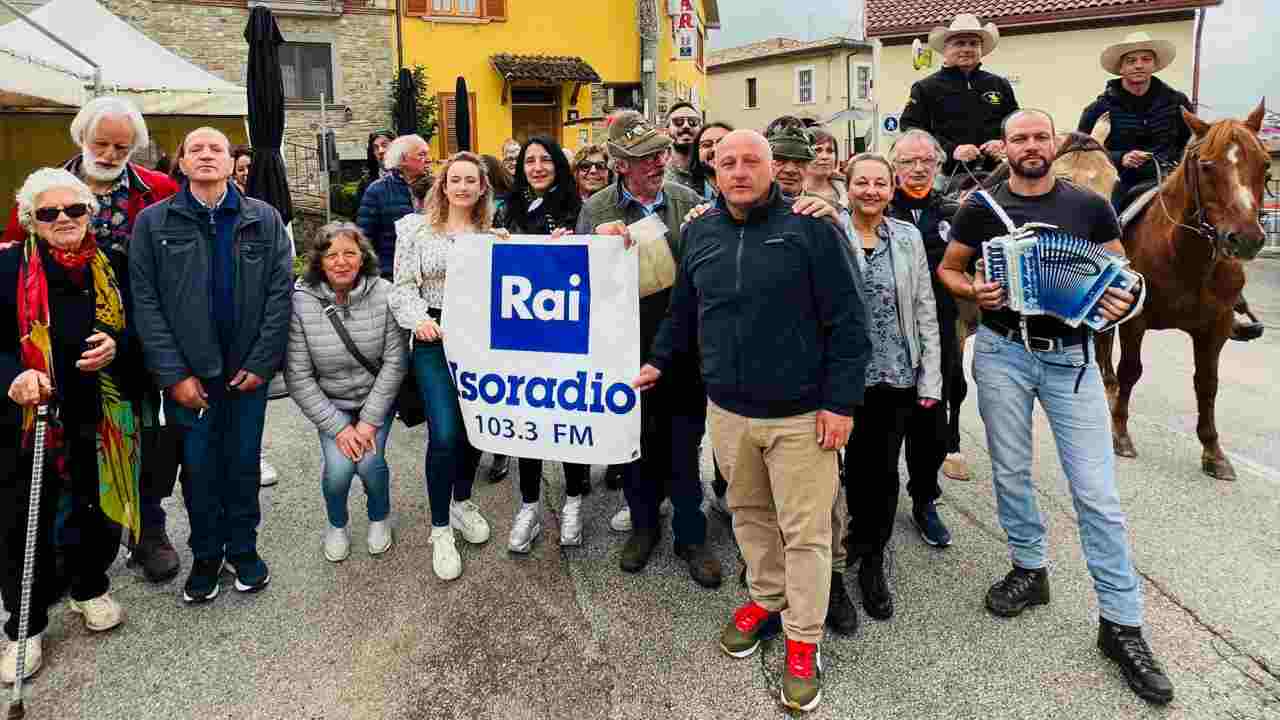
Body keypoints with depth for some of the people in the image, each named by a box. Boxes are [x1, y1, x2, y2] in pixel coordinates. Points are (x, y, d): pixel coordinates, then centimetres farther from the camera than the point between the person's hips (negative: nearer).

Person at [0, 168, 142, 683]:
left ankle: (90, 589, 41)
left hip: (101, 418, 2)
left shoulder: (113, 267, 4)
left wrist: (118, 346, -12)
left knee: (100, 512, 14)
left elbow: (140, 331, 9)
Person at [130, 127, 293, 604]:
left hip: (248, 368, 1)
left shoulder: (264, 219, 1)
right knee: (199, 466, 9)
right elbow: (146, 302, -4)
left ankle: (243, 548, 29)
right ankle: (206, 554, 27)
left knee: (244, 463, 11)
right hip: (188, 372, 0)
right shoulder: (153, 222, -1)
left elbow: (280, 291, -3)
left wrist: (261, 363, -9)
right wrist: (174, 373, -11)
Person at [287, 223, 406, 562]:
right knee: (339, 466, -18)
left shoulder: (383, 293, -16)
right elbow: (298, 377, -13)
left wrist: (369, 422, -15)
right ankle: (337, 525, 17)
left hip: (376, 398, 0)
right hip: (329, 403, 0)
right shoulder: (300, 301, -16)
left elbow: (394, 362, -13)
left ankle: (379, 517, 17)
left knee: (369, 461, -19)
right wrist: (338, 427, -16)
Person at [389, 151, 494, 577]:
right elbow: (404, 286, -1)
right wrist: (420, 319, -19)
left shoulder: (493, 234, 10)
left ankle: (462, 501, 34)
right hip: (435, 338, -3)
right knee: (445, 434, -12)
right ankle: (440, 529, 4)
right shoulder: (417, 229, 4)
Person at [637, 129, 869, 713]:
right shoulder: (699, 232, 5)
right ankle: (767, 599, 41)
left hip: (801, 414, -4)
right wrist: (661, 359, 20)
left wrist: (841, 401, -13)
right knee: (749, 513, 19)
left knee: (805, 531, 4)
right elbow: (683, 309, 19)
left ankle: (803, 640, 22)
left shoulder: (812, 228, -10)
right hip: (728, 409, 5)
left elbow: (847, 322, -10)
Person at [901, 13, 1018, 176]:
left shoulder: (1000, 86, 18)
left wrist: (1003, 144, -2)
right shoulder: (925, 88, 6)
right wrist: (951, 150, -16)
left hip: (992, 173, 4)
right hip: (945, 174, -3)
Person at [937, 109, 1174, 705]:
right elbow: (946, 269, 10)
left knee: (1097, 492, -2)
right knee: (1011, 472, 12)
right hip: (1002, 352, 1)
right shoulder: (981, 207, 1)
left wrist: (1123, 299, -13)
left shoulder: (1089, 205, 1)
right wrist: (973, 291, -12)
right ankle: (1029, 570, 34)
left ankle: (1122, 623, 9)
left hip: (1071, 354, -1)